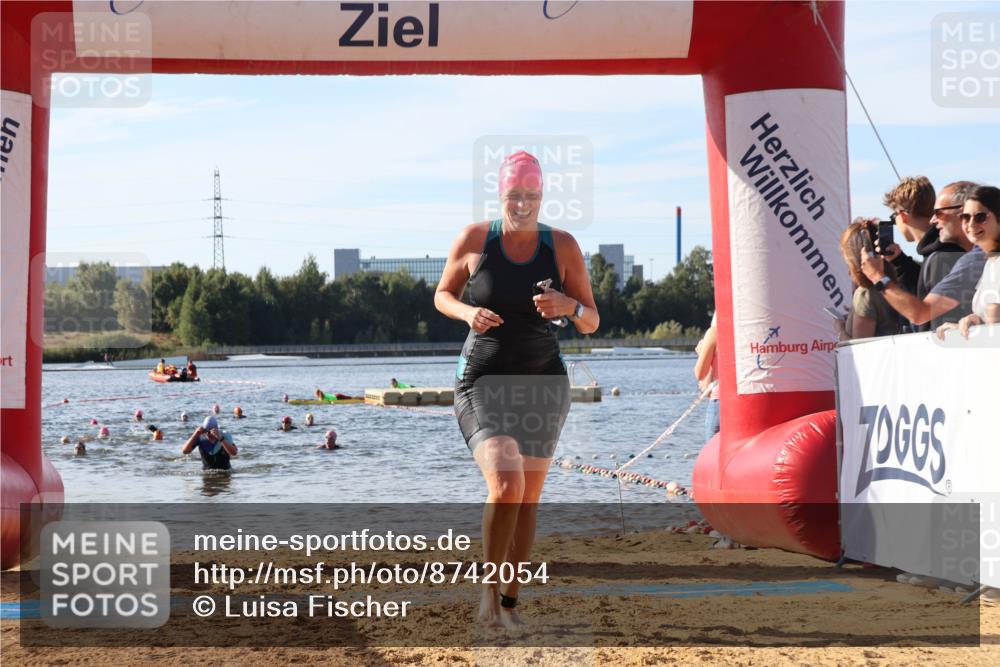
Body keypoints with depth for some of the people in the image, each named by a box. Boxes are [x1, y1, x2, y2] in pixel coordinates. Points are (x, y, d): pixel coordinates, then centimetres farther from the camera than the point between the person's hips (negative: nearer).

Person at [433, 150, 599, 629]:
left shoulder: (562, 246, -2)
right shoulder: (474, 239, -5)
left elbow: (591, 323, 2)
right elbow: (442, 295, 9)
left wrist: (569, 306, -21)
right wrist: (467, 313, -13)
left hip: (542, 381, 2)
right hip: (483, 380, -2)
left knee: (528, 498, 7)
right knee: (505, 486, -21)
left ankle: (509, 602, 21)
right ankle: (489, 586, -1)